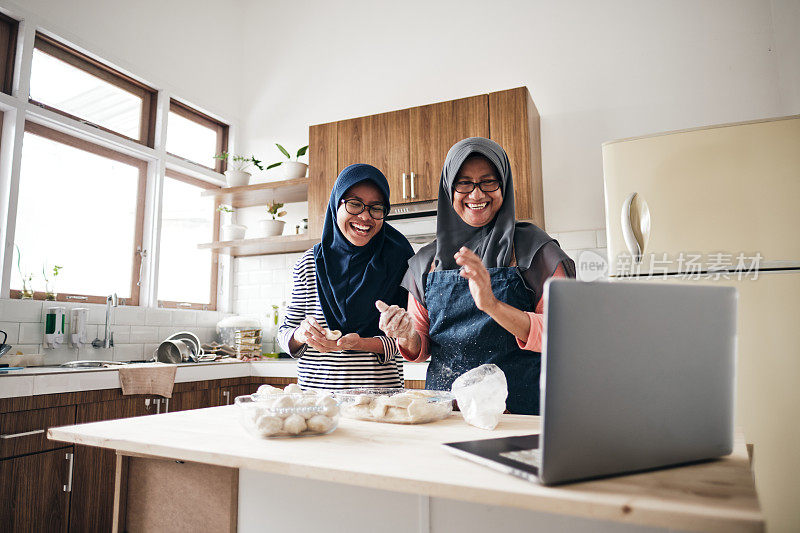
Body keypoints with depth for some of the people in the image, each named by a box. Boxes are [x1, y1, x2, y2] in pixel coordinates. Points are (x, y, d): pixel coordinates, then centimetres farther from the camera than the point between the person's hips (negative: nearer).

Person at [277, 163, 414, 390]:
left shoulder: (396, 259, 0)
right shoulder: (310, 263, 5)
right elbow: (285, 333, 9)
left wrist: (362, 344, -18)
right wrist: (301, 335, -12)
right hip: (314, 387, 3)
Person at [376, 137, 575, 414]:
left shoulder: (534, 248, 3)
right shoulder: (427, 260, 13)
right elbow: (421, 349, 18)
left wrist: (492, 305, -20)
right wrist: (407, 336, -5)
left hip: (518, 407, -3)